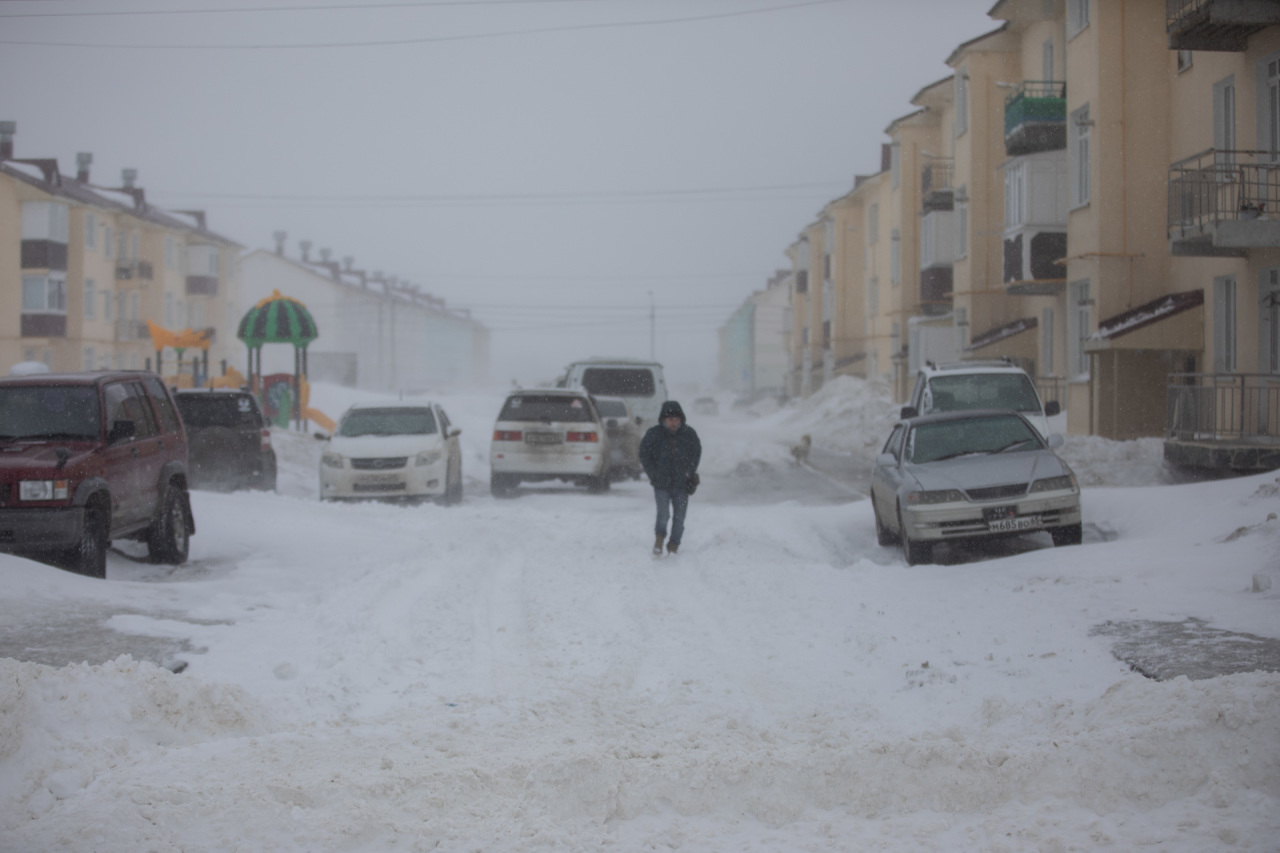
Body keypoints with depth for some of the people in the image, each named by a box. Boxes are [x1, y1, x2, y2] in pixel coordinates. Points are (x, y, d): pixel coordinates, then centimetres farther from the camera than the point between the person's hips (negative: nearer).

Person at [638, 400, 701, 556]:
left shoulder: (688, 433, -1)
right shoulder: (654, 434, -6)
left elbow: (696, 452, 16)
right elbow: (644, 455, 5)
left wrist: (690, 472, 5)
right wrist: (654, 475, -2)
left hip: (682, 484, 2)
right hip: (661, 484, -2)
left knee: (679, 516, 3)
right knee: (663, 512, -14)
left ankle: (674, 545, 16)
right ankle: (659, 540, 9)